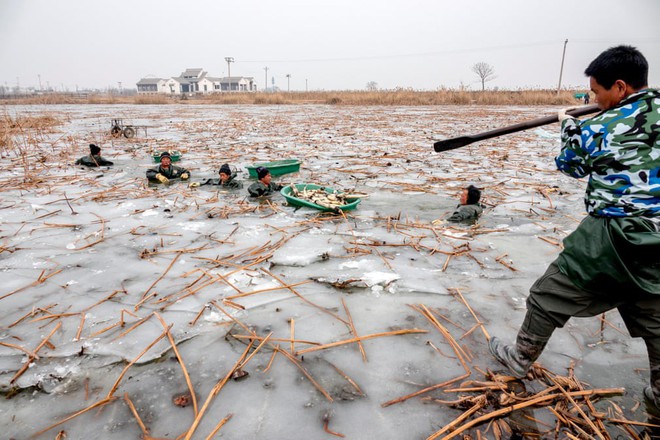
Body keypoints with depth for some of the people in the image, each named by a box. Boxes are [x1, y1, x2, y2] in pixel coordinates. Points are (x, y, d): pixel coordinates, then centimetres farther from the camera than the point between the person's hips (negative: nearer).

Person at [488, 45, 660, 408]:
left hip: (613, 235, -6)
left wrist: (569, 126, 21)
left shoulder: (601, 128, -11)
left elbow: (570, 165, 7)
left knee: (552, 293, 8)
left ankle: (520, 358, 23)